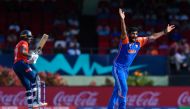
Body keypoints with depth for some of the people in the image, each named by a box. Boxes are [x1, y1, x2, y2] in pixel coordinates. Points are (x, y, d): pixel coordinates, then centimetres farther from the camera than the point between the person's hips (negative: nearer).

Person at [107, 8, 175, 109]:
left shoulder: (139, 41, 1)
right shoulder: (125, 40, -17)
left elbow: (152, 37, 6)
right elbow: (123, 32, -35)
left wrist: (165, 32, 5)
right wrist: (122, 19, -54)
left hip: (126, 69, 7)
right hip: (118, 67, -7)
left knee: (117, 90, 11)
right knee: (123, 88, -17)